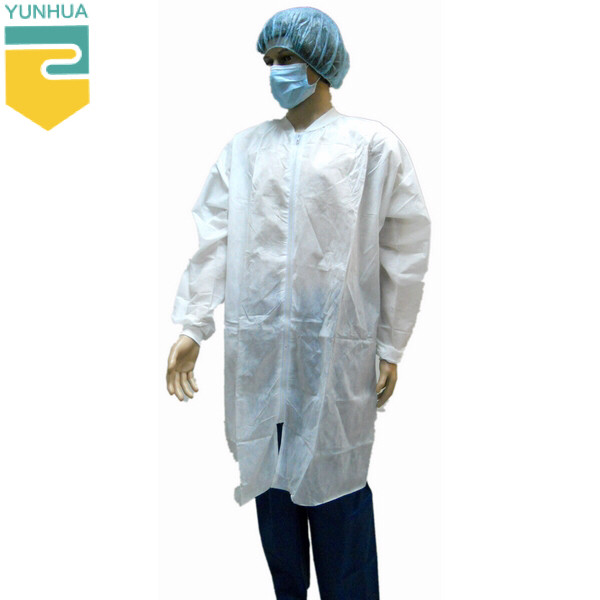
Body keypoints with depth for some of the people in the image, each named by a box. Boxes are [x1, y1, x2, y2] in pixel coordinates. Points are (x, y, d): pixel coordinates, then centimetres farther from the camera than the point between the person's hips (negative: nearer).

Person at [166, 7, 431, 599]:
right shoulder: (243, 149, 12)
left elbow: (405, 248, 1)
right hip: (258, 344, 4)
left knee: (334, 484, 3)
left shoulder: (372, 144, 3)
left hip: (335, 345, -3)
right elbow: (214, 238, 6)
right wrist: (190, 326, -2)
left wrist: (391, 346, -2)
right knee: (270, 476, 11)